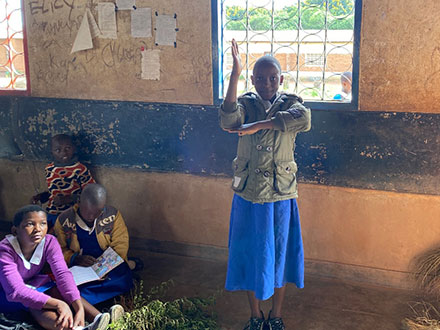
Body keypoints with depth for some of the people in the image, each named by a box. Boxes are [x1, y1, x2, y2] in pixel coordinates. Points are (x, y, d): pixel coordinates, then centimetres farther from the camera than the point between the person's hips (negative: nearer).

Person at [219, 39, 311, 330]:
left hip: (281, 196, 0)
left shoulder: (290, 103, -3)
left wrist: (257, 125, -32)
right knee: (251, 254, 12)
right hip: (249, 195, 1)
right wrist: (235, 74, -34)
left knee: (279, 255, 13)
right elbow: (229, 121, -27)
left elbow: (304, 119, -29)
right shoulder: (246, 104, -3)